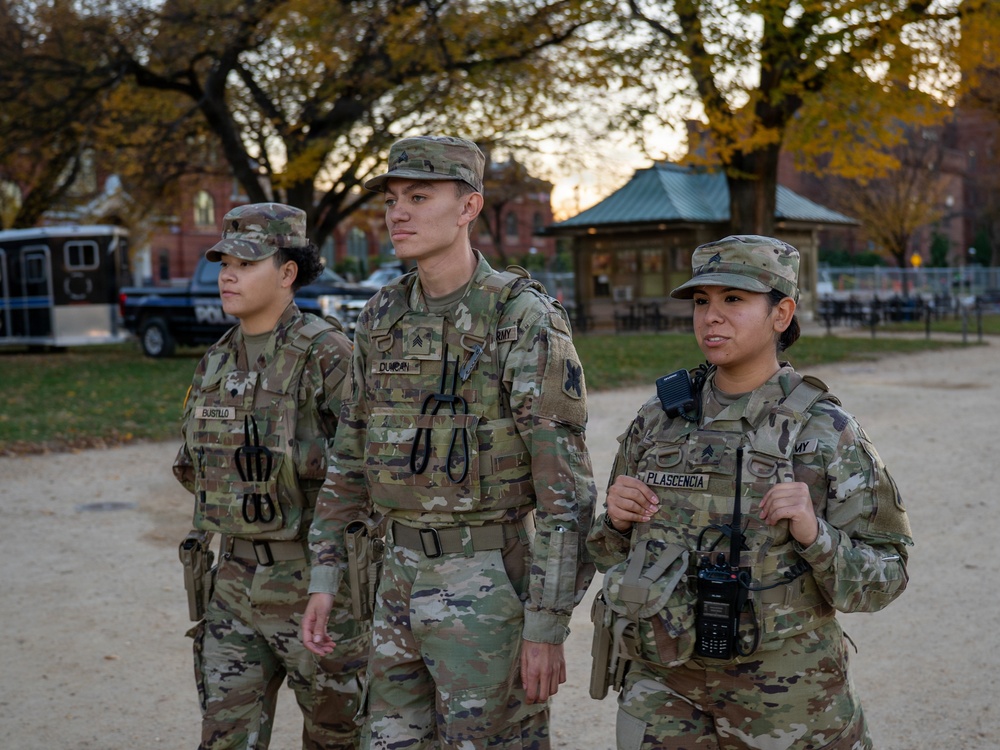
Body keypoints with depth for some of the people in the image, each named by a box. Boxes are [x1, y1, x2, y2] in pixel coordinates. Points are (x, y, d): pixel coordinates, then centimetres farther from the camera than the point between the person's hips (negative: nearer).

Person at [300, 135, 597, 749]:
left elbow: (566, 485, -16)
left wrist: (548, 625, -17)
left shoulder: (525, 318, -14)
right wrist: (325, 576, 10)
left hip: (491, 581, -6)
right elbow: (351, 459, 14)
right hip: (402, 576, 7)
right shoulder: (383, 318, 7)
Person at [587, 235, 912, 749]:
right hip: (664, 689, 2)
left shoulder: (827, 433, -9)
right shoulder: (658, 420, -1)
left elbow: (881, 580, -8)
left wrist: (814, 534, -24)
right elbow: (615, 553, 9)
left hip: (786, 697, -1)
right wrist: (617, 520, -11)